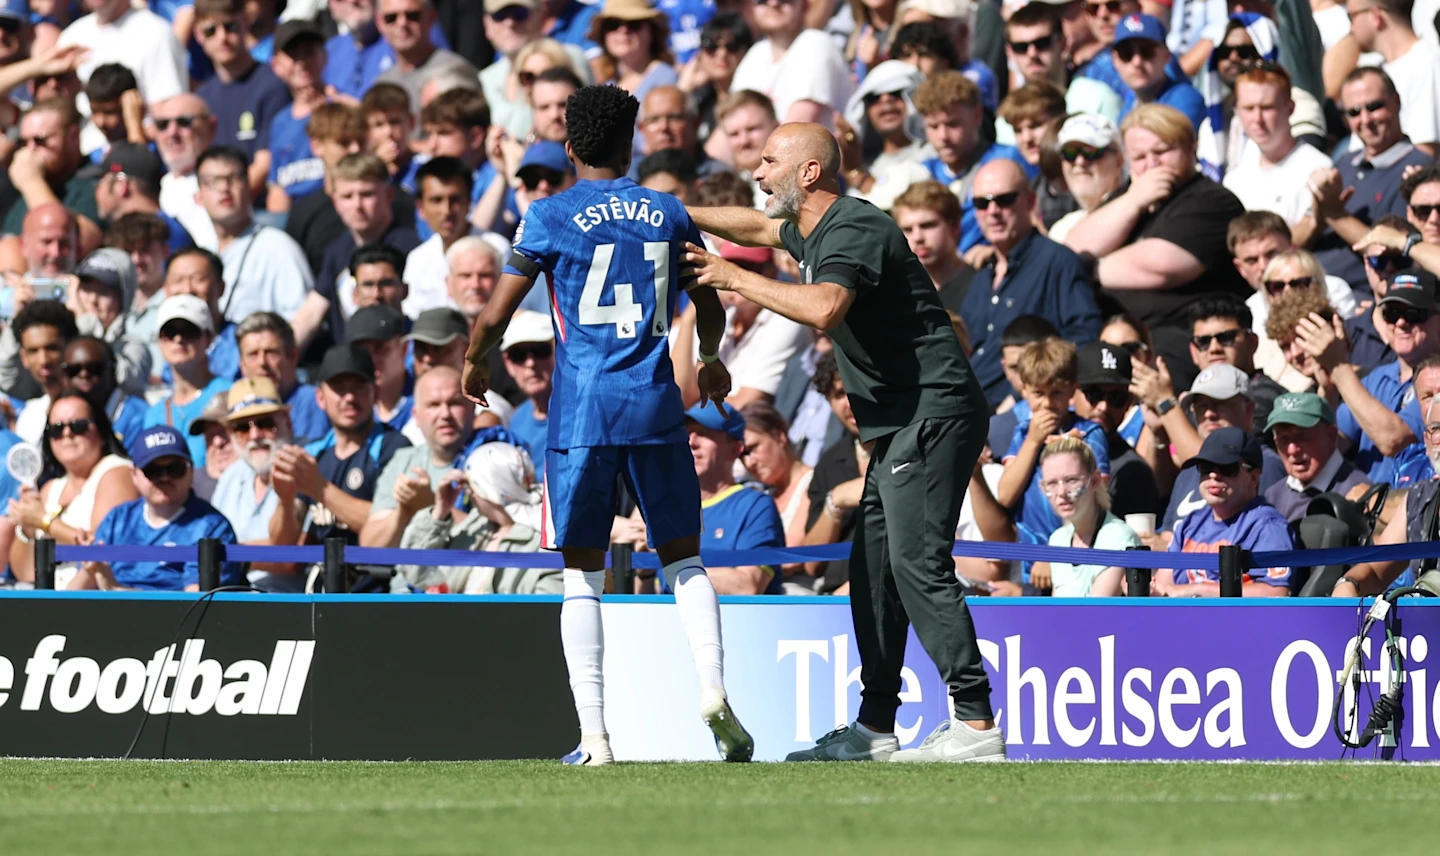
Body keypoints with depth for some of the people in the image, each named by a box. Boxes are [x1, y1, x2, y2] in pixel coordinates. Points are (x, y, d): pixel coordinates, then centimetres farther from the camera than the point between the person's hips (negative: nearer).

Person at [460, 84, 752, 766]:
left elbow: (494, 317, -2)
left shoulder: (550, 217, -2)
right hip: (655, 406, 2)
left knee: (583, 576, 4)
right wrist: (710, 361, 45)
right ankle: (713, 689, -9)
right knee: (683, 560, 13)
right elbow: (710, 308, 24)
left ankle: (593, 736, -3)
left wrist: (476, 364, 20)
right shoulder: (669, 215, 9)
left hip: (581, 412, -2)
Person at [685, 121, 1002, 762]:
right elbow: (759, 227, 39)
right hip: (898, 427, 11)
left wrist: (736, 278, -24)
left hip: (932, 415, -11)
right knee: (873, 569, 11)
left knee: (918, 563, -18)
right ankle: (875, 728, 16)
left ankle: (975, 721, -23)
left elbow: (823, 307, -35)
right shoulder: (816, 231, 17)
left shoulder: (854, 231, -16)